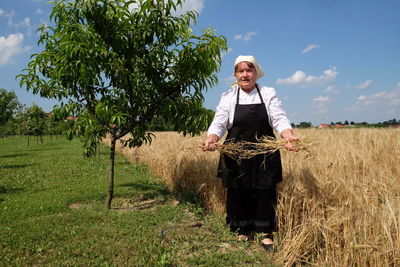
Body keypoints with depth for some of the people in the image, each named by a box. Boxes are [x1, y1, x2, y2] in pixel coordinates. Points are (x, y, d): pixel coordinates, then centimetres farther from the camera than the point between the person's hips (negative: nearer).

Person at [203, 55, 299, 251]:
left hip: (264, 154, 0)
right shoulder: (228, 97, 5)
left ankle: (265, 233, 19)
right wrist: (211, 139, -25)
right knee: (237, 193, 4)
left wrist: (288, 136, -26)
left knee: (265, 191, 2)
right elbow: (219, 123, -4)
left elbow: (279, 119, -6)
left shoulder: (268, 94, 5)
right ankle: (242, 230, 24)